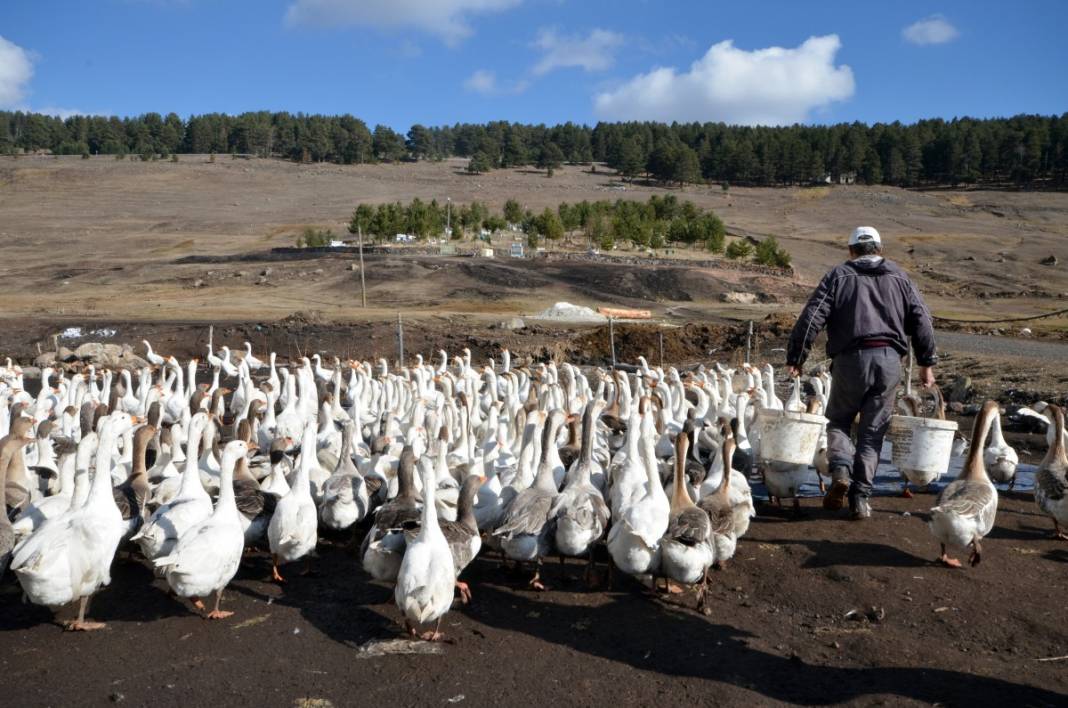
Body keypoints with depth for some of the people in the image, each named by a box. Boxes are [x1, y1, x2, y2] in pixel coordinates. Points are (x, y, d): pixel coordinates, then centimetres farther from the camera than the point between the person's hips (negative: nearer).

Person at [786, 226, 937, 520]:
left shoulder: (838, 276, 5)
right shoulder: (900, 278, 15)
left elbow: (811, 318, -4)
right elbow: (922, 322, 11)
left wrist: (795, 357, -1)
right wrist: (927, 363, 17)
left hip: (850, 359, -2)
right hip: (889, 360, 2)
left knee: (838, 421, 15)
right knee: (873, 431, 8)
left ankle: (841, 470, -10)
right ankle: (860, 498, 6)